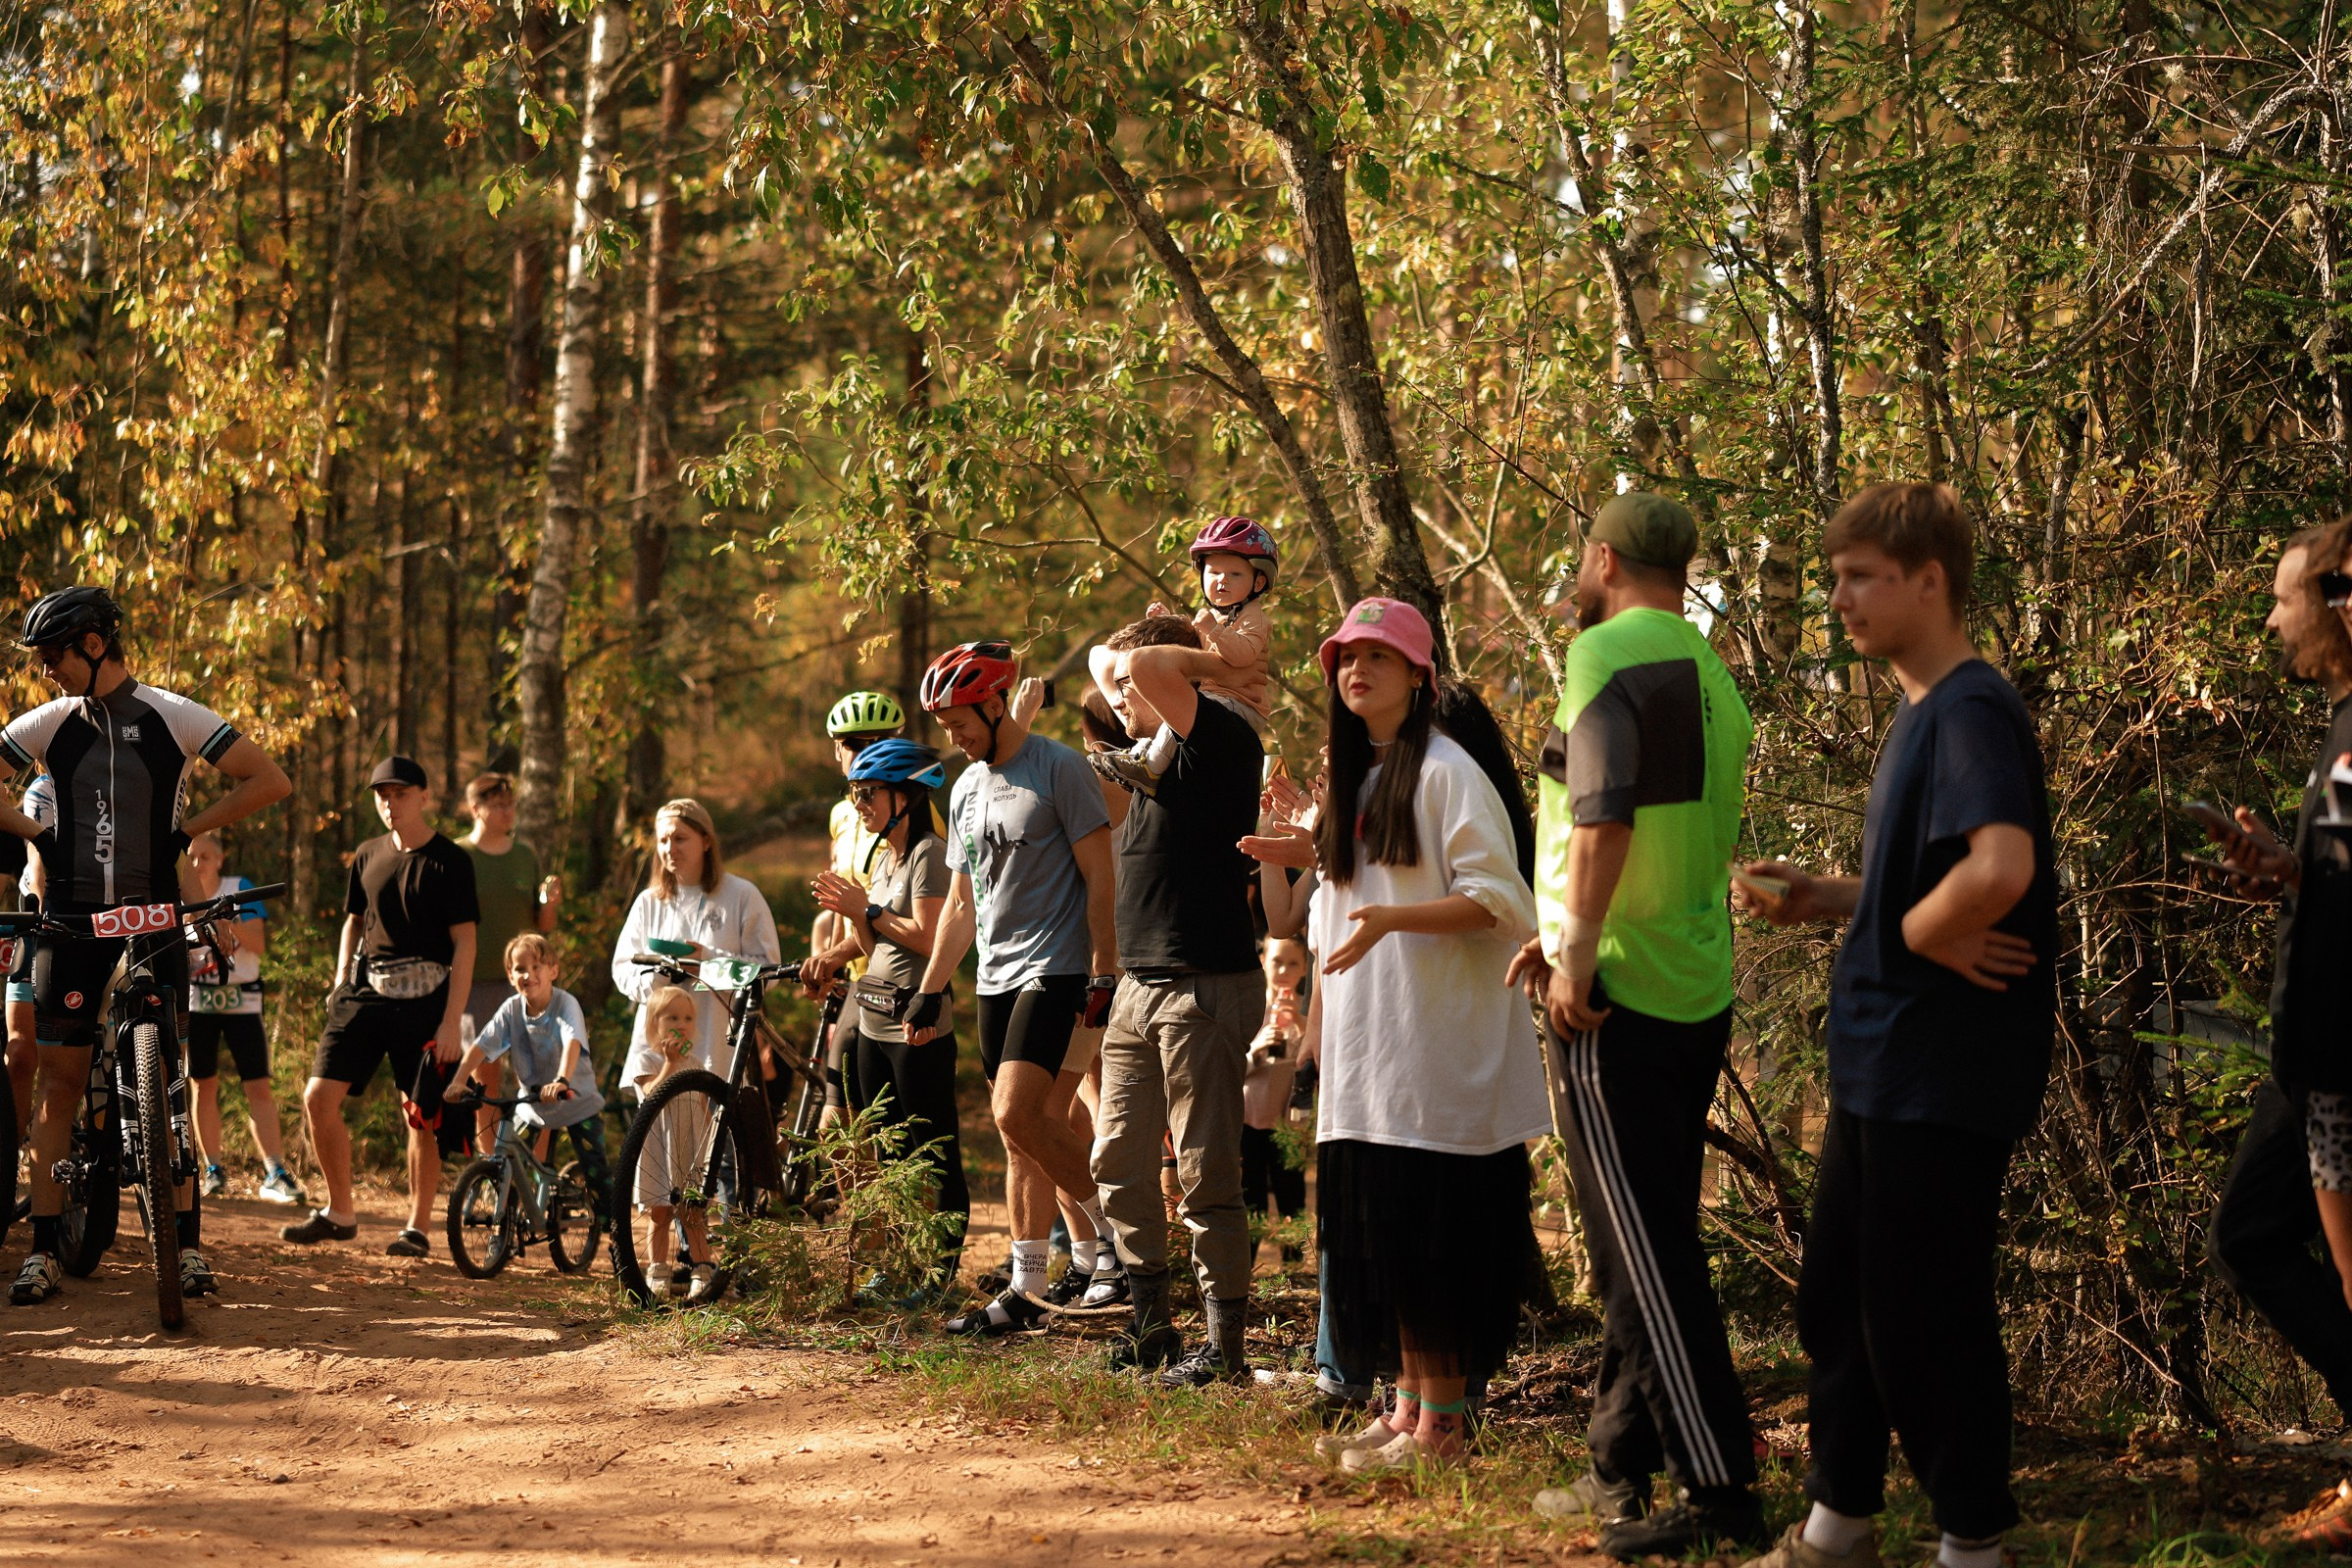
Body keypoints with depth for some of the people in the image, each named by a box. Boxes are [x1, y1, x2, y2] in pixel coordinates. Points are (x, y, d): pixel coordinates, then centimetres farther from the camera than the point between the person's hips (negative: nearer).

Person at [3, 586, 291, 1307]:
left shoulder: (173, 717, -3)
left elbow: (269, 781, -3)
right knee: (58, 1081, 1)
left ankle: (188, 1246, 2)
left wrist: (188, 827, -5)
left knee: (168, 1080, -2)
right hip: (71, 917, 2)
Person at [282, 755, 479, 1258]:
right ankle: (339, 1213, 9)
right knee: (318, 1098, -5)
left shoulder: (448, 861, -4)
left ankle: (418, 1226, 12)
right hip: (364, 991, 5)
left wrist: (452, 1019, -12)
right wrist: (341, 984, 11)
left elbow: (464, 942, -6)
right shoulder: (367, 857, 11)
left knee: (421, 1115, -2)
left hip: (423, 1000, -5)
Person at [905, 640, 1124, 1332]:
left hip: (1056, 970, -8)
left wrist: (1104, 974, -16)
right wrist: (930, 989, 17)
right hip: (996, 979, 8)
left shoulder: (1058, 768, -8)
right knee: (1022, 1140, 7)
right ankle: (1028, 1291, 9)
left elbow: (1100, 876, -10)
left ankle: (1111, 1227, -3)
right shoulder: (966, 789, 15)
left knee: (1019, 1116, -19)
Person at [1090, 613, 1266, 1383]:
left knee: (1206, 1175, -5)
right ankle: (1151, 1327, 21)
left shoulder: (1222, 741, -12)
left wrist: (1219, 660, -11)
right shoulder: (1159, 757, 14)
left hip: (1205, 989, -9)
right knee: (1119, 1163, 11)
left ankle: (1224, 1347, 1)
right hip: (1139, 988, 9)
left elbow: (1146, 666, -25)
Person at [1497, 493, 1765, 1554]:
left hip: (1616, 1001, -9)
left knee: (1648, 1256, -7)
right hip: (1696, 996, 9)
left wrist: (1579, 953, -22)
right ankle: (1620, 1467, 22)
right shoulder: (1710, 675, 17)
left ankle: (1720, 1488, -8)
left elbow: (1602, 816, -24)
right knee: (1642, 1245, 15)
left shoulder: (1605, 653, -11)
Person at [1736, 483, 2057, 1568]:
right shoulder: (1920, 713, 15)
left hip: (1945, 1072, -10)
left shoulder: (1972, 713, -17)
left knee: (1922, 1314, -1)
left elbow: (2000, 870, -34)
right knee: (1836, 1301, 16)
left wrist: (1926, 934, -17)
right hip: (1881, 1064, 10)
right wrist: (1817, 901, 8)